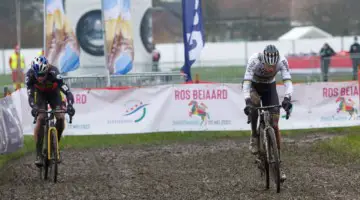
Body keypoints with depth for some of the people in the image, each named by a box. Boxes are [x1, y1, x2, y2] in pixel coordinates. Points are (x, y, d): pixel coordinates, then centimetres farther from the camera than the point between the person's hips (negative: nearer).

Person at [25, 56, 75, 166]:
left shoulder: (53, 73, -38)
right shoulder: (30, 75, -33)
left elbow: (67, 91, -41)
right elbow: (30, 95, -34)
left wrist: (70, 105, -58)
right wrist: (33, 107, -54)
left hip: (54, 93, 0)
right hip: (40, 94, 0)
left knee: (61, 117, -19)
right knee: (40, 119, -20)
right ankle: (38, 153, -15)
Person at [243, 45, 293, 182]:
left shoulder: (282, 61, -30)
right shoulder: (254, 61, -36)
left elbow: (288, 81, -36)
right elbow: (246, 82, -41)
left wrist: (287, 98, -55)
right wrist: (247, 101, -57)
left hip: (269, 87, 2)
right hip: (253, 86, -2)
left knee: (274, 126, -7)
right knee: (254, 103, -38)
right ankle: (254, 137, -15)